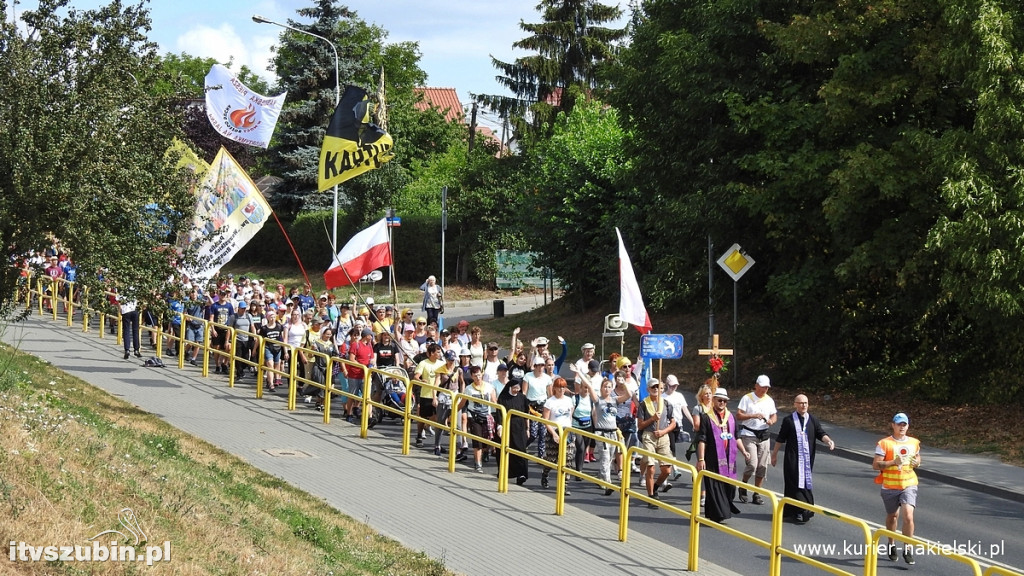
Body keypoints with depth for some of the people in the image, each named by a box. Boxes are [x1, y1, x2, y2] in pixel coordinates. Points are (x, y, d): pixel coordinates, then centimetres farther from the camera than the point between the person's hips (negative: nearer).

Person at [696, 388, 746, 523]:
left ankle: (725, 510, 19)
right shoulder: (706, 418, -3)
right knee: (715, 487, -5)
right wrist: (701, 459, -13)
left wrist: (743, 451, 14)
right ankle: (718, 514, -2)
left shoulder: (731, 417, 14)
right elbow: (702, 440, -7)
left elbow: (736, 437, 23)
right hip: (713, 459, -5)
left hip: (729, 458, 5)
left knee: (729, 486, 4)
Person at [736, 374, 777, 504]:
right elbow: (738, 416, -9)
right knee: (752, 464, -16)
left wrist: (771, 421, -5)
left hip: (764, 436, 5)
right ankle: (743, 487, 8)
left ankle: (757, 494, 10)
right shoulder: (747, 398, -4)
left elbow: (774, 415, 18)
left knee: (762, 466, 2)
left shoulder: (769, 400, 11)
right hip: (749, 435, -5)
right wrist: (753, 416, -21)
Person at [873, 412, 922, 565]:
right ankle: (891, 544, 40)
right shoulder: (884, 444, -8)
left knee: (908, 515, -15)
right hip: (890, 486, -1)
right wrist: (893, 462, -23)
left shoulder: (914, 443, 4)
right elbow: (875, 464, -11)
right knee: (892, 516, 16)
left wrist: (917, 462, -1)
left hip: (909, 485, 1)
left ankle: (908, 549, -5)